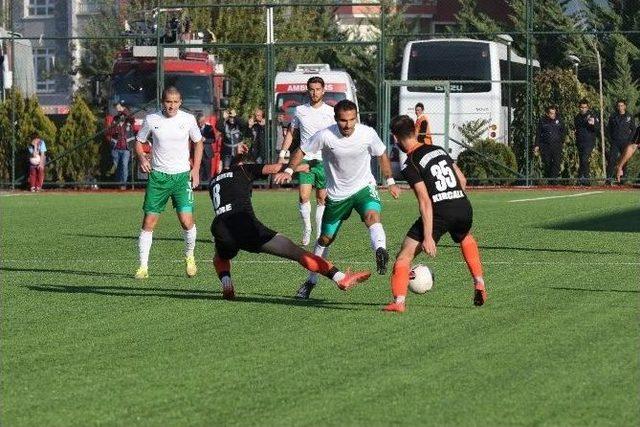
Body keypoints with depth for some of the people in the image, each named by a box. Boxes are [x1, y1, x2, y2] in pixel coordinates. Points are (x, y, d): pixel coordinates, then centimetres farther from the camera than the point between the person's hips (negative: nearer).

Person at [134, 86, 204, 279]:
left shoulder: (188, 119, -2)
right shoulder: (151, 120, -3)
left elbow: (198, 142, 12)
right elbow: (139, 141, 10)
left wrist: (196, 169, 3)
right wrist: (142, 157, -10)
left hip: (182, 176, 0)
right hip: (158, 176, 0)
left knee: (186, 221, -11)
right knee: (148, 222, -4)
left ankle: (189, 256, 16)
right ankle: (143, 267, 3)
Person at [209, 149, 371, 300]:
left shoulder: (213, 181, 28)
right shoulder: (243, 170, 16)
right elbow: (275, 168, 7)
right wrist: (303, 167, 20)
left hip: (220, 230, 4)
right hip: (247, 226, -4)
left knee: (220, 258, 39)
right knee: (297, 252, -4)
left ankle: (227, 286, 10)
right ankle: (341, 278, -13)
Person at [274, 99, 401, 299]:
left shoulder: (368, 134, -15)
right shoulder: (326, 136, -20)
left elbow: (382, 155, 4)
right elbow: (302, 150, -5)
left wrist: (390, 182, 8)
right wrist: (288, 171, -19)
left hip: (363, 187, -1)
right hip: (337, 194, 1)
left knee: (372, 215, -34)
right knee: (325, 239, 12)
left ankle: (380, 251, -58)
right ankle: (311, 281, 29)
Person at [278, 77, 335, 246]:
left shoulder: (331, 112, 2)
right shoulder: (300, 111, 7)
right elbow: (291, 133, 17)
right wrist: (282, 154, 9)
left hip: (324, 161, -1)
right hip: (305, 160, 1)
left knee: (322, 199, 3)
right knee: (304, 196, -12)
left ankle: (320, 233, 11)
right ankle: (306, 229, 3)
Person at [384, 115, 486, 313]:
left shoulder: (410, 164, -6)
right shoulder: (439, 150, 16)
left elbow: (425, 201, -13)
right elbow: (463, 180, 20)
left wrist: (428, 237, -15)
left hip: (440, 212, -7)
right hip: (464, 206, 7)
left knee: (405, 255, 1)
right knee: (466, 238, 39)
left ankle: (399, 301, -11)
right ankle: (479, 284, 30)